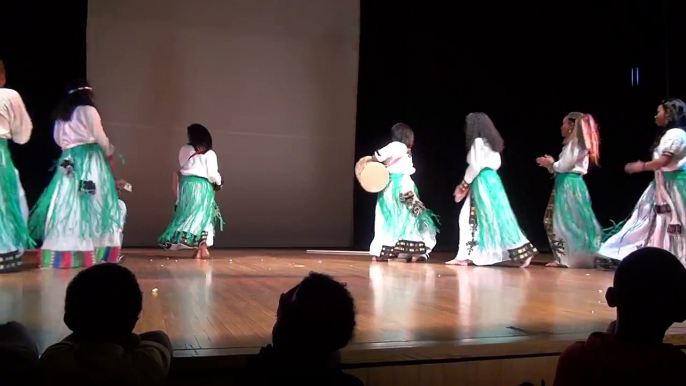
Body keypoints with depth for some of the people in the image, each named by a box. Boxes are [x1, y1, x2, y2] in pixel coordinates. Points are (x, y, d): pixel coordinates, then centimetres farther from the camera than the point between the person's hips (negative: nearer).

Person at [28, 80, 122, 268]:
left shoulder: (61, 115, 16)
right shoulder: (88, 110, -2)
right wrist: (109, 151, 12)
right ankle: (89, 252, -9)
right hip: (90, 160, -6)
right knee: (89, 204, -6)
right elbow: (100, 138, -5)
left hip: (68, 161, 6)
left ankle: (63, 253, 0)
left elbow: (58, 139, 17)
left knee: (68, 203, 3)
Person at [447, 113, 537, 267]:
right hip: (491, 179, 9)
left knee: (493, 218, -6)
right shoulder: (491, 142, 15)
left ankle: (522, 252, -3)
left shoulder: (478, 141, -11)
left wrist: (464, 185, -4)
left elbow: (475, 166, -16)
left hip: (483, 182, -9)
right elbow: (496, 163, 18)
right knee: (469, 218, 9)